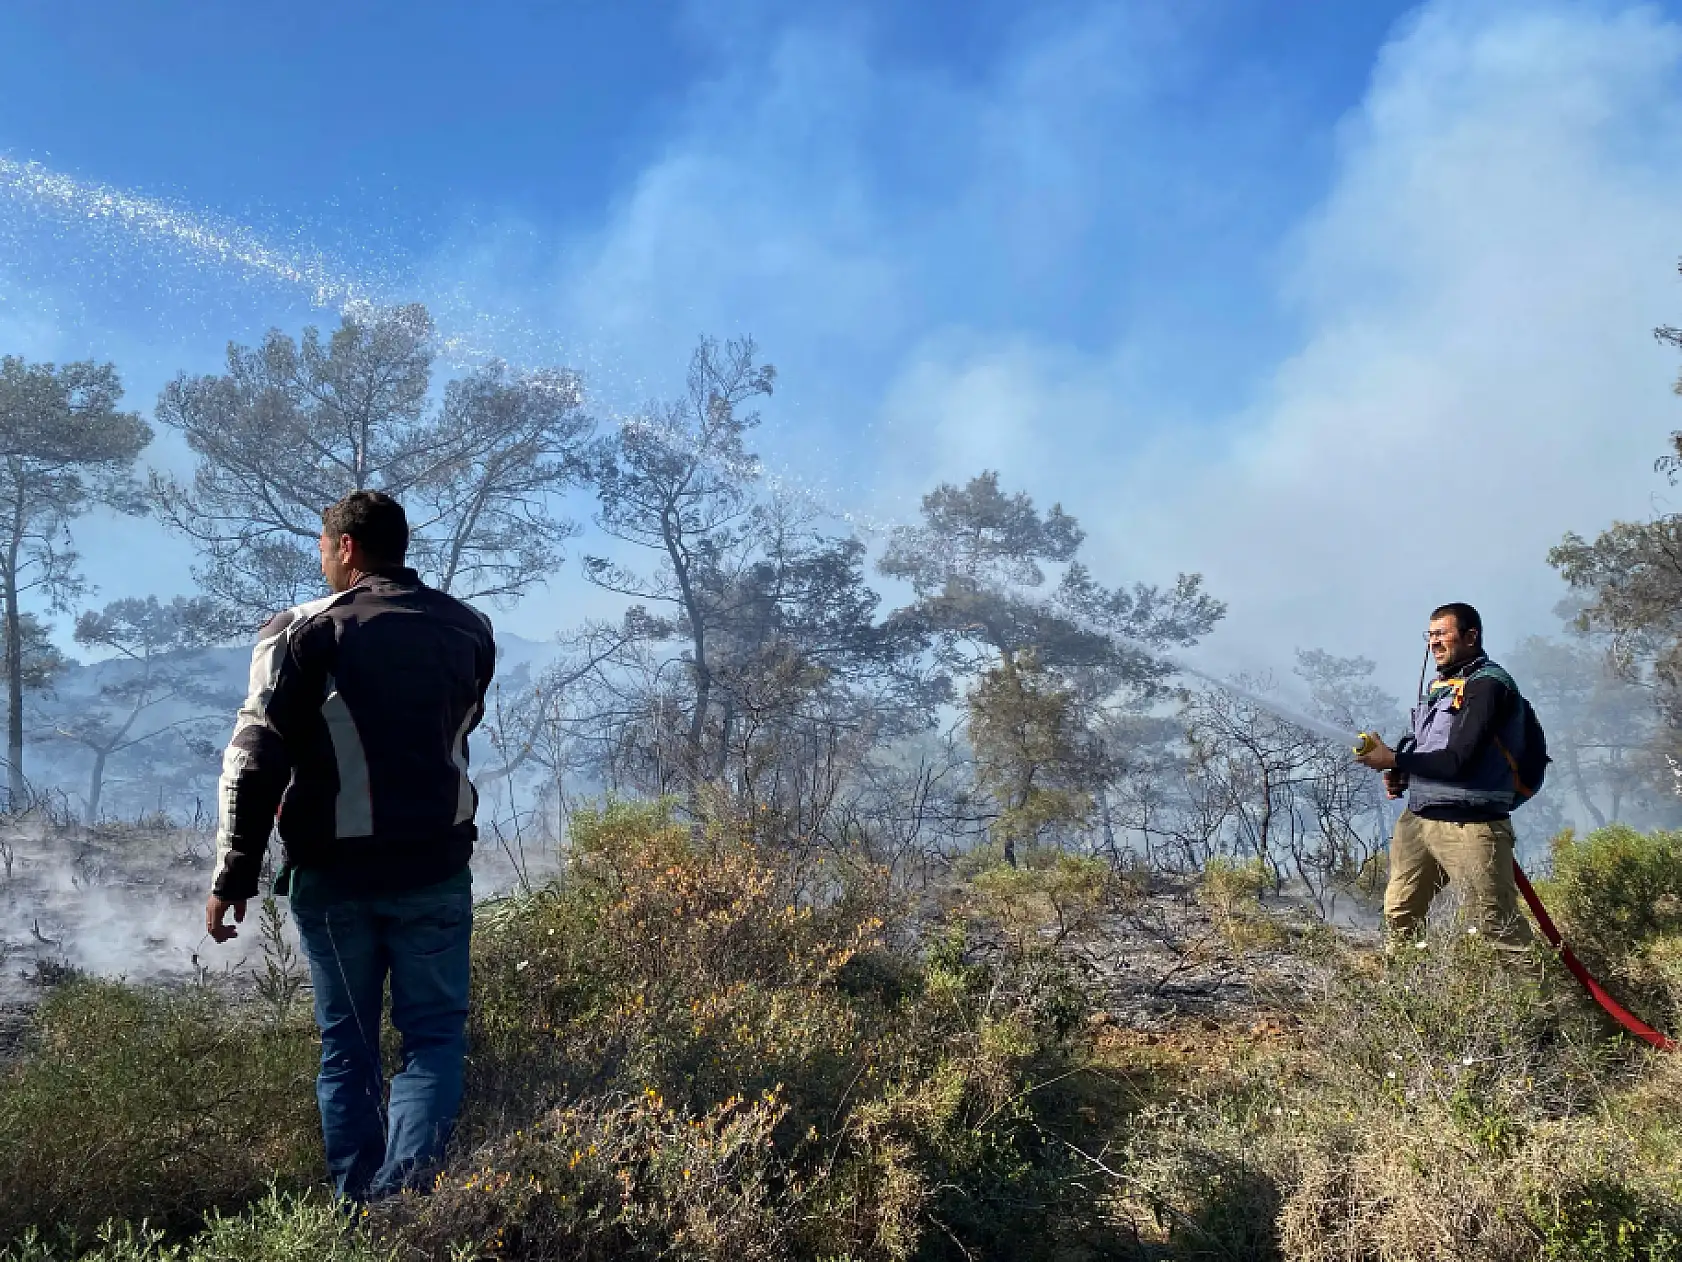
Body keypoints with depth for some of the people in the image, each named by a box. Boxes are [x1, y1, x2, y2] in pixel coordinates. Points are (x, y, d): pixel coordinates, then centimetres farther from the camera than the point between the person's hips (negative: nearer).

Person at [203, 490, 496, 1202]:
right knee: (433, 1035, 7)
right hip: (435, 870, 1)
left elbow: (255, 761, -10)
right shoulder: (468, 629, 4)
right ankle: (407, 1191, -11)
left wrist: (233, 877, -5)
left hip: (333, 875, -1)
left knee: (347, 1045, 12)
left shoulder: (303, 631, -7)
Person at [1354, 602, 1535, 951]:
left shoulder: (1488, 685, -12)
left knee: (1497, 925, -5)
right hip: (1419, 818, 9)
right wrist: (1400, 775, 6)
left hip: (1469, 826, -9)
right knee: (1398, 915, 11)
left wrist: (1394, 759, -12)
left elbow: (1457, 761, -20)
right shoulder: (1440, 685, 17)